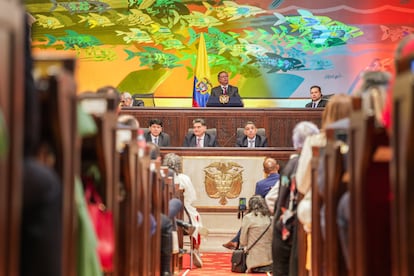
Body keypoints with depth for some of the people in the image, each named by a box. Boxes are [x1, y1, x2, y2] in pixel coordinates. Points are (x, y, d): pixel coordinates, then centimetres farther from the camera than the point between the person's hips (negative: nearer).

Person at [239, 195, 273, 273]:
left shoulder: (248, 218, -6)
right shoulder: (270, 218, 5)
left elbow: (243, 242, -2)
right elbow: (273, 240, 12)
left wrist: (244, 246, 19)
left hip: (255, 260, -4)